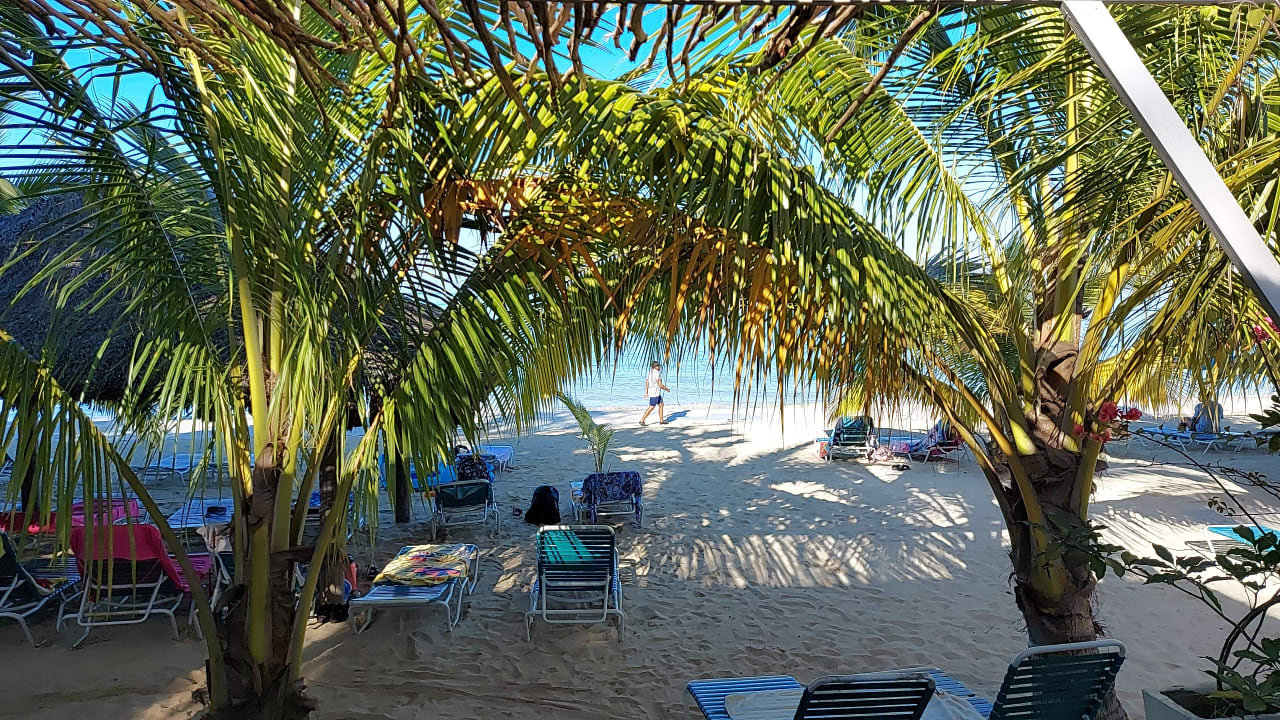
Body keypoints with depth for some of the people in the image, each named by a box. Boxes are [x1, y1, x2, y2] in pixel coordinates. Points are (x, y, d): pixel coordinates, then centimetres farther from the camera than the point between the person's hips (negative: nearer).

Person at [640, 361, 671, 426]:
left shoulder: (650, 373, 10)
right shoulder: (657, 374, -18)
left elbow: (647, 383, 13)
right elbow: (660, 385, -20)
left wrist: (646, 393, 18)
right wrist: (667, 389, -5)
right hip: (655, 393, -10)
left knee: (661, 405, 16)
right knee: (651, 407, -6)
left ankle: (661, 420, 21)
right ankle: (642, 420, -4)